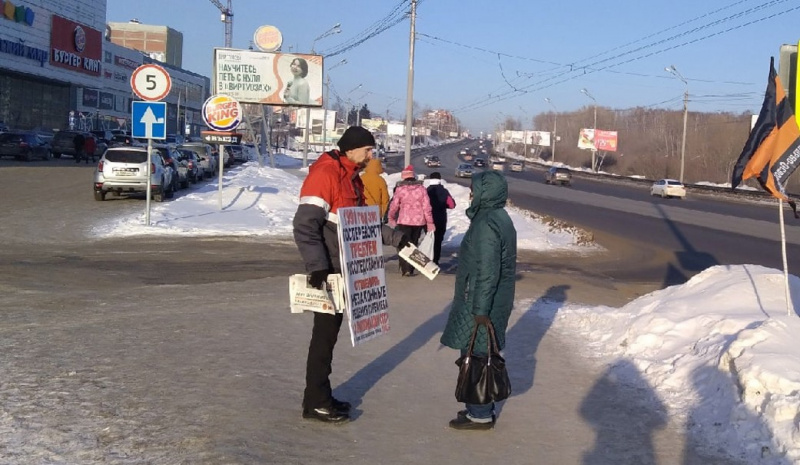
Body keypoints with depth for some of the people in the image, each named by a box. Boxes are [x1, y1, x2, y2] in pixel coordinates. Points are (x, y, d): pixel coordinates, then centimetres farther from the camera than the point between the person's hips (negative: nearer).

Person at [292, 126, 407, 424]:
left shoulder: (353, 178, 14)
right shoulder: (325, 174, -16)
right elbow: (305, 224, -23)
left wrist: (394, 238, 16)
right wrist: (317, 266, -30)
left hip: (340, 270, 9)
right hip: (326, 271, -9)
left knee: (330, 330, 14)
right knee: (325, 332, -3)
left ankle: (320, 395, 24)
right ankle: (316, 403, 6)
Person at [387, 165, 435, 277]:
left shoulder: (400, 189, -6)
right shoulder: (421, 188, 0)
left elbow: (394, 205, -2)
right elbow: (427, 206, -1)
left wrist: (391, 217, 16)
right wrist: (430, 222, 5)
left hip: (404, 221, -3)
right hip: (419, 221, 3)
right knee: (414, 244, 15)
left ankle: (406, 269, -10)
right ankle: (411, 269, 17)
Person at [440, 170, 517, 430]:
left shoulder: (486, 224, -20)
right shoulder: (499, 218, 11)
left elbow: (487, 272, -23)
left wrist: (480, 309, -21)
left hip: (481, 303, -10)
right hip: (497, 301, 10)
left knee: (475, 355, -2)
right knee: (481, 354, 17)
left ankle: (480, 415, 5)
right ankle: (482, 407, 26)